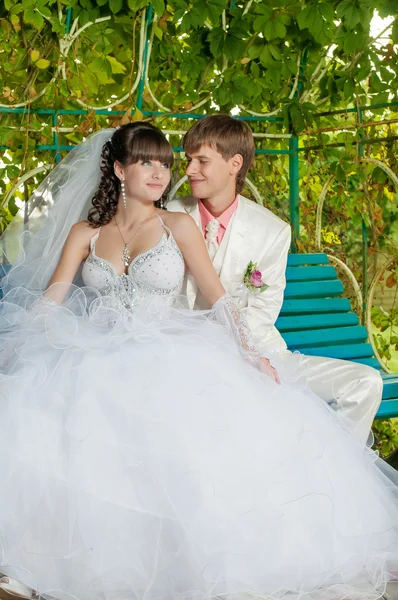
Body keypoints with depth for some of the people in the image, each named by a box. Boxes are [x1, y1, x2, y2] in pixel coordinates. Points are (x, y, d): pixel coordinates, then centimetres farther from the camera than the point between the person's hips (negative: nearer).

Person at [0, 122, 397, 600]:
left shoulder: (179, 227, 11)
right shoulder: (84, 233, 14)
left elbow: (218, 299, 3)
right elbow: (48, 301, 6)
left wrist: (250, 353, -12)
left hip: (170, 359, -1)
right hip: (99, 361, 1)